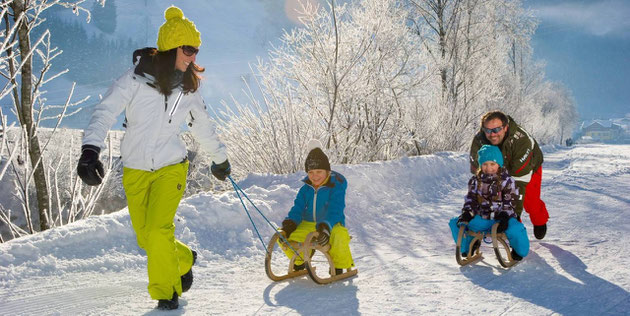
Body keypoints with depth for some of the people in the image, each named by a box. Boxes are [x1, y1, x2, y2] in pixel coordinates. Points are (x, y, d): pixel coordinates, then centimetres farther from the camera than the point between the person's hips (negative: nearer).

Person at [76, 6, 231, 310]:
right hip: (135, 169, 0)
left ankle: (166, 291, 5)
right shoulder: (136, 78, -11)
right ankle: (184, 259, 37)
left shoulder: (188, 88, 2)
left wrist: (220, 158, 28)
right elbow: (106, 111, -21)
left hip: (170, 167, 0)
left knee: (159, 231, -16)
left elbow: (203, 127, 17)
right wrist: (90, 150, -36)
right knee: (146, 239, 7)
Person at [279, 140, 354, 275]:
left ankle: (339, 265, -7)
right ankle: (299, 261, 16)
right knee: (285, 237, -17)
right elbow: (298, 208, 3)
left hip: (332, 225, -5)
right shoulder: (306, 189, 6)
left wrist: (326, 226, -41)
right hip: (307, 224, 5)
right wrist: (290, 223, -19)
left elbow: (335, 210, -22)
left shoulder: (336, 187, -10)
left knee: (339, 236, -40)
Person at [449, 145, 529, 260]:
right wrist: (467, 213, -13)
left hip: (501, 218, -3)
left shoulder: (507, 180, -3)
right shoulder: (476, 180, 7)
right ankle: (468, 247, 17)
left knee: (515, 229, -36)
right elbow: (471, 198, 6)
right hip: (482, 218, 4)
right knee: (455, 223, -10)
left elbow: (509, 201, -8)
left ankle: (519, 250, 1)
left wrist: (505, 217, -23)